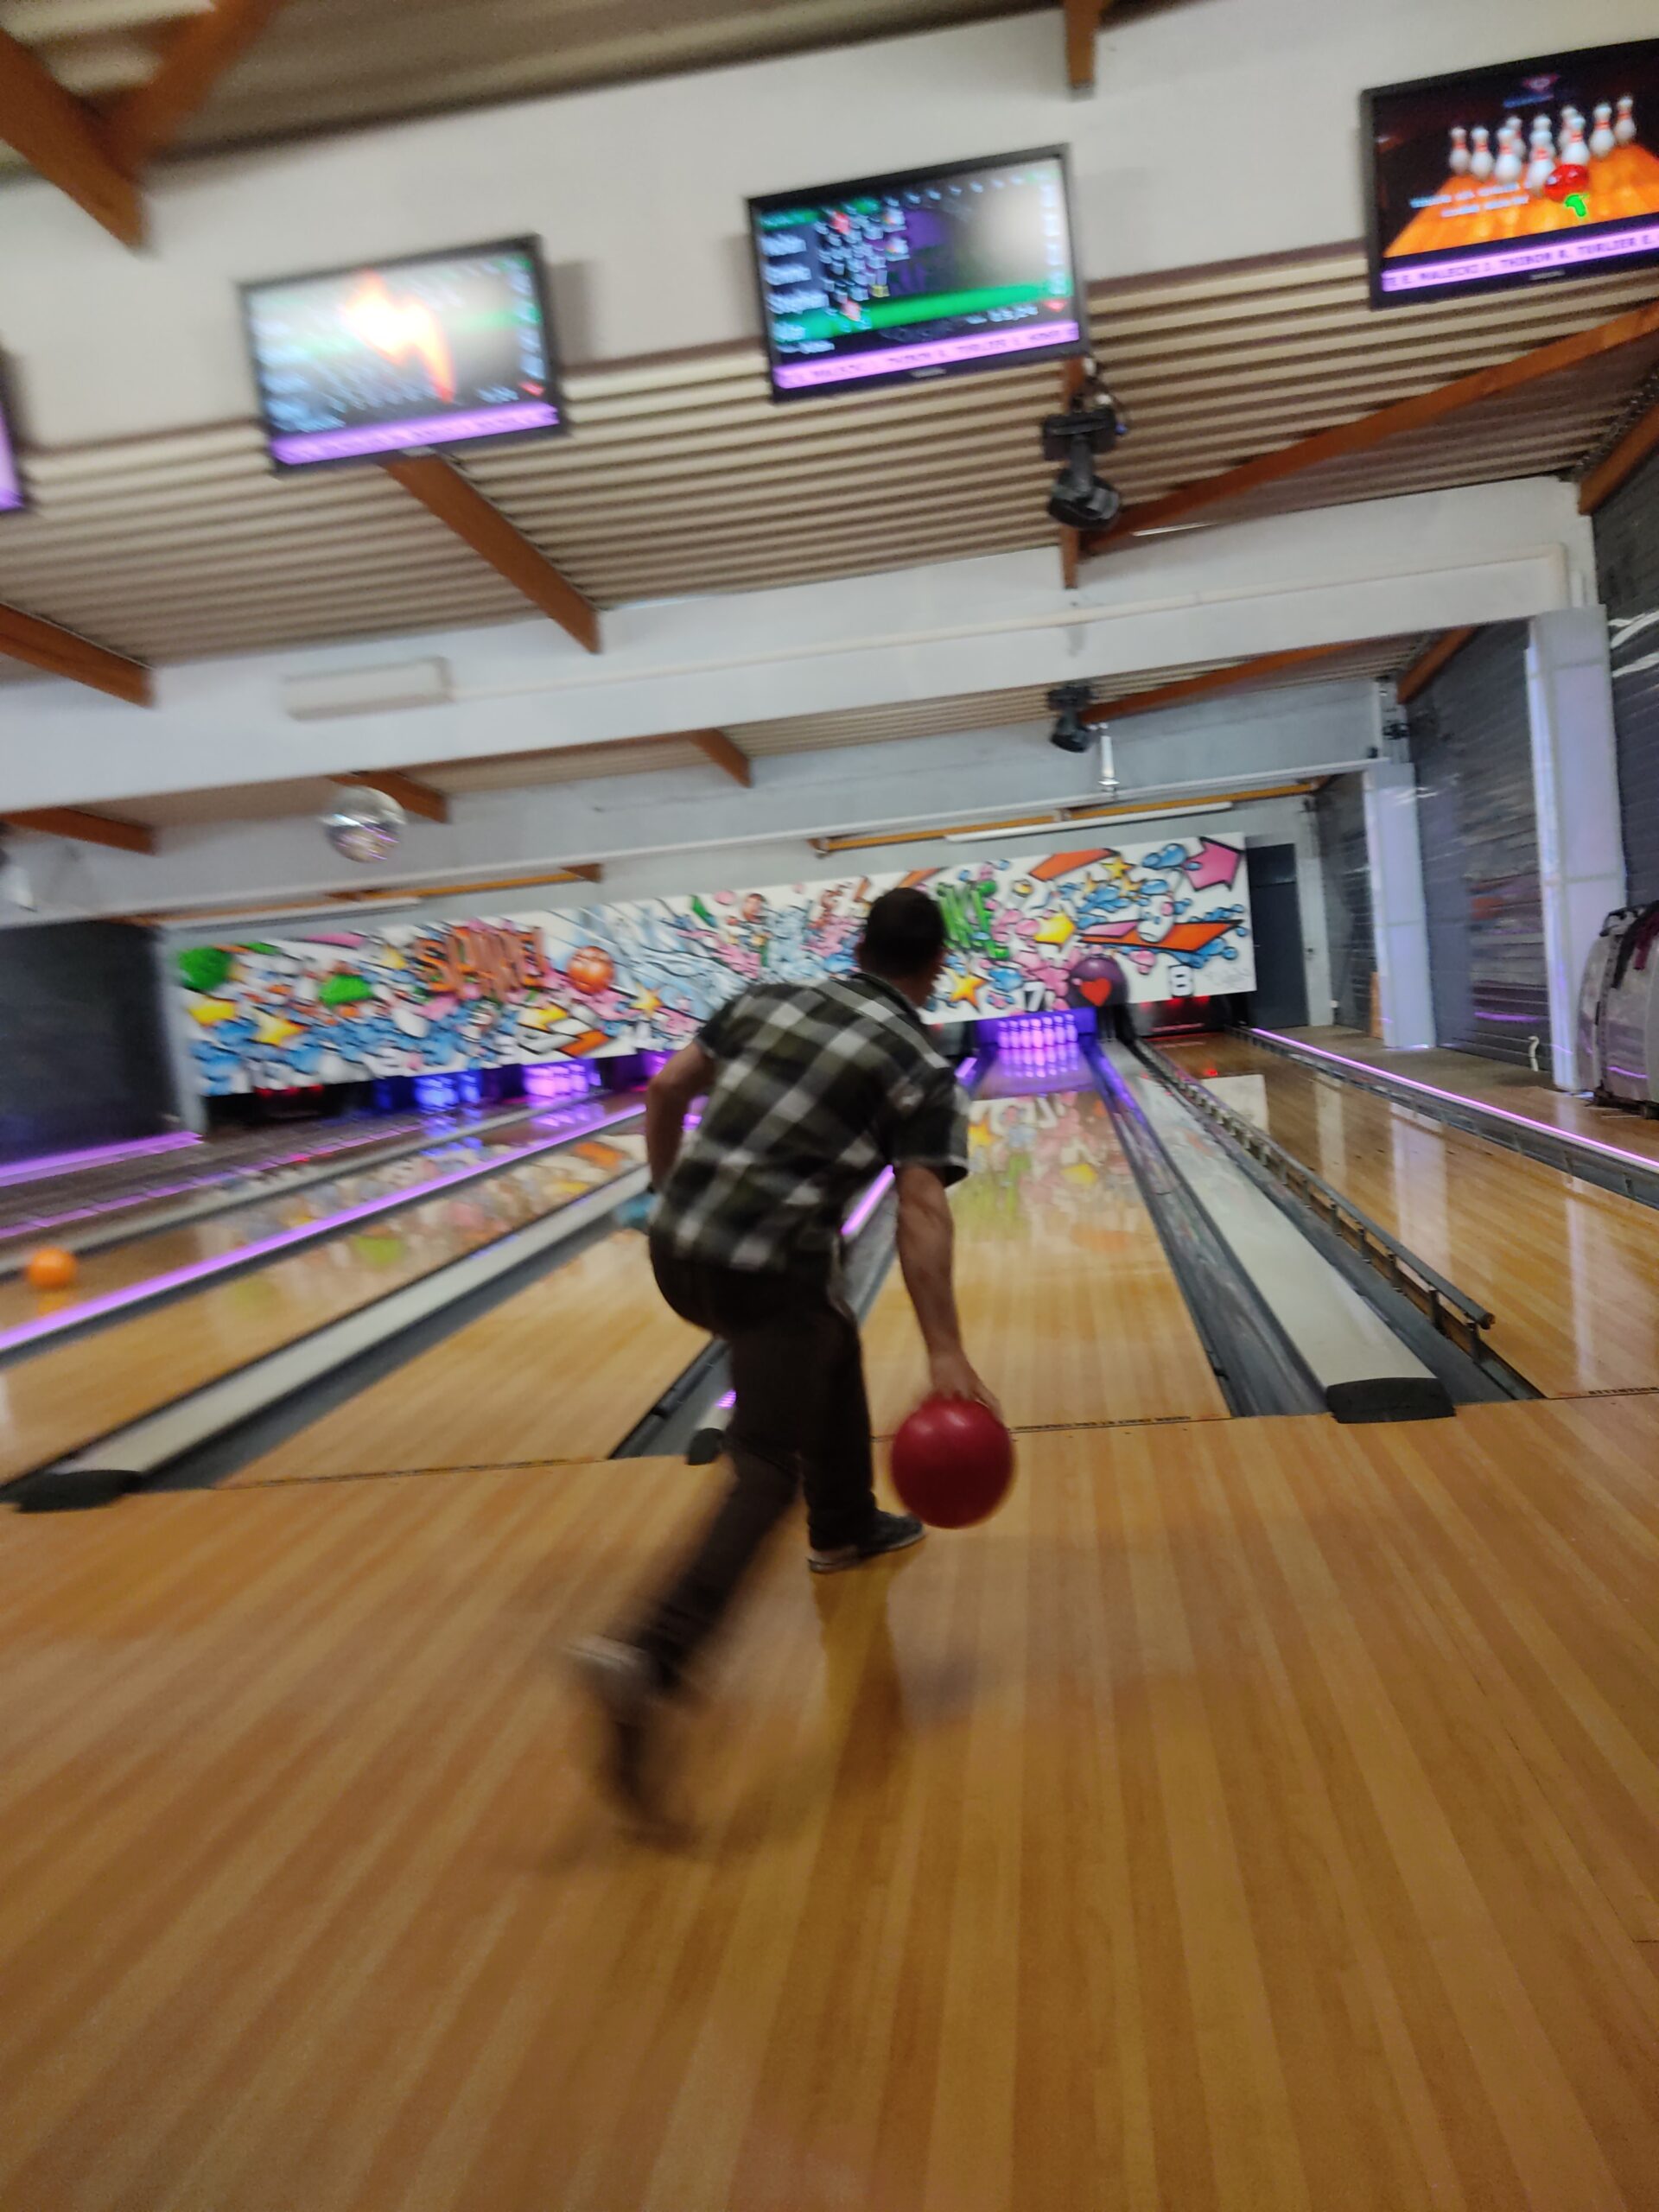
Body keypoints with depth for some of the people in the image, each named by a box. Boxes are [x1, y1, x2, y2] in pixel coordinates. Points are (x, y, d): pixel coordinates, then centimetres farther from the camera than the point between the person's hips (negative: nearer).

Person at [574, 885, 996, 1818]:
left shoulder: (768, 998, 10)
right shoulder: (921, 1067, -3)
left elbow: (667, 1090, 9)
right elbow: (922, 1217, -13)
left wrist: (671, 1193, 22)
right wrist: (946, 1354, -14)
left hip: (677, 1252, 7)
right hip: (771, 1274, -6)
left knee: (833, 1342, 30)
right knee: (766, 1471, 0)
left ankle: (846, 1527, 46)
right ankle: (649, 1658, -20)